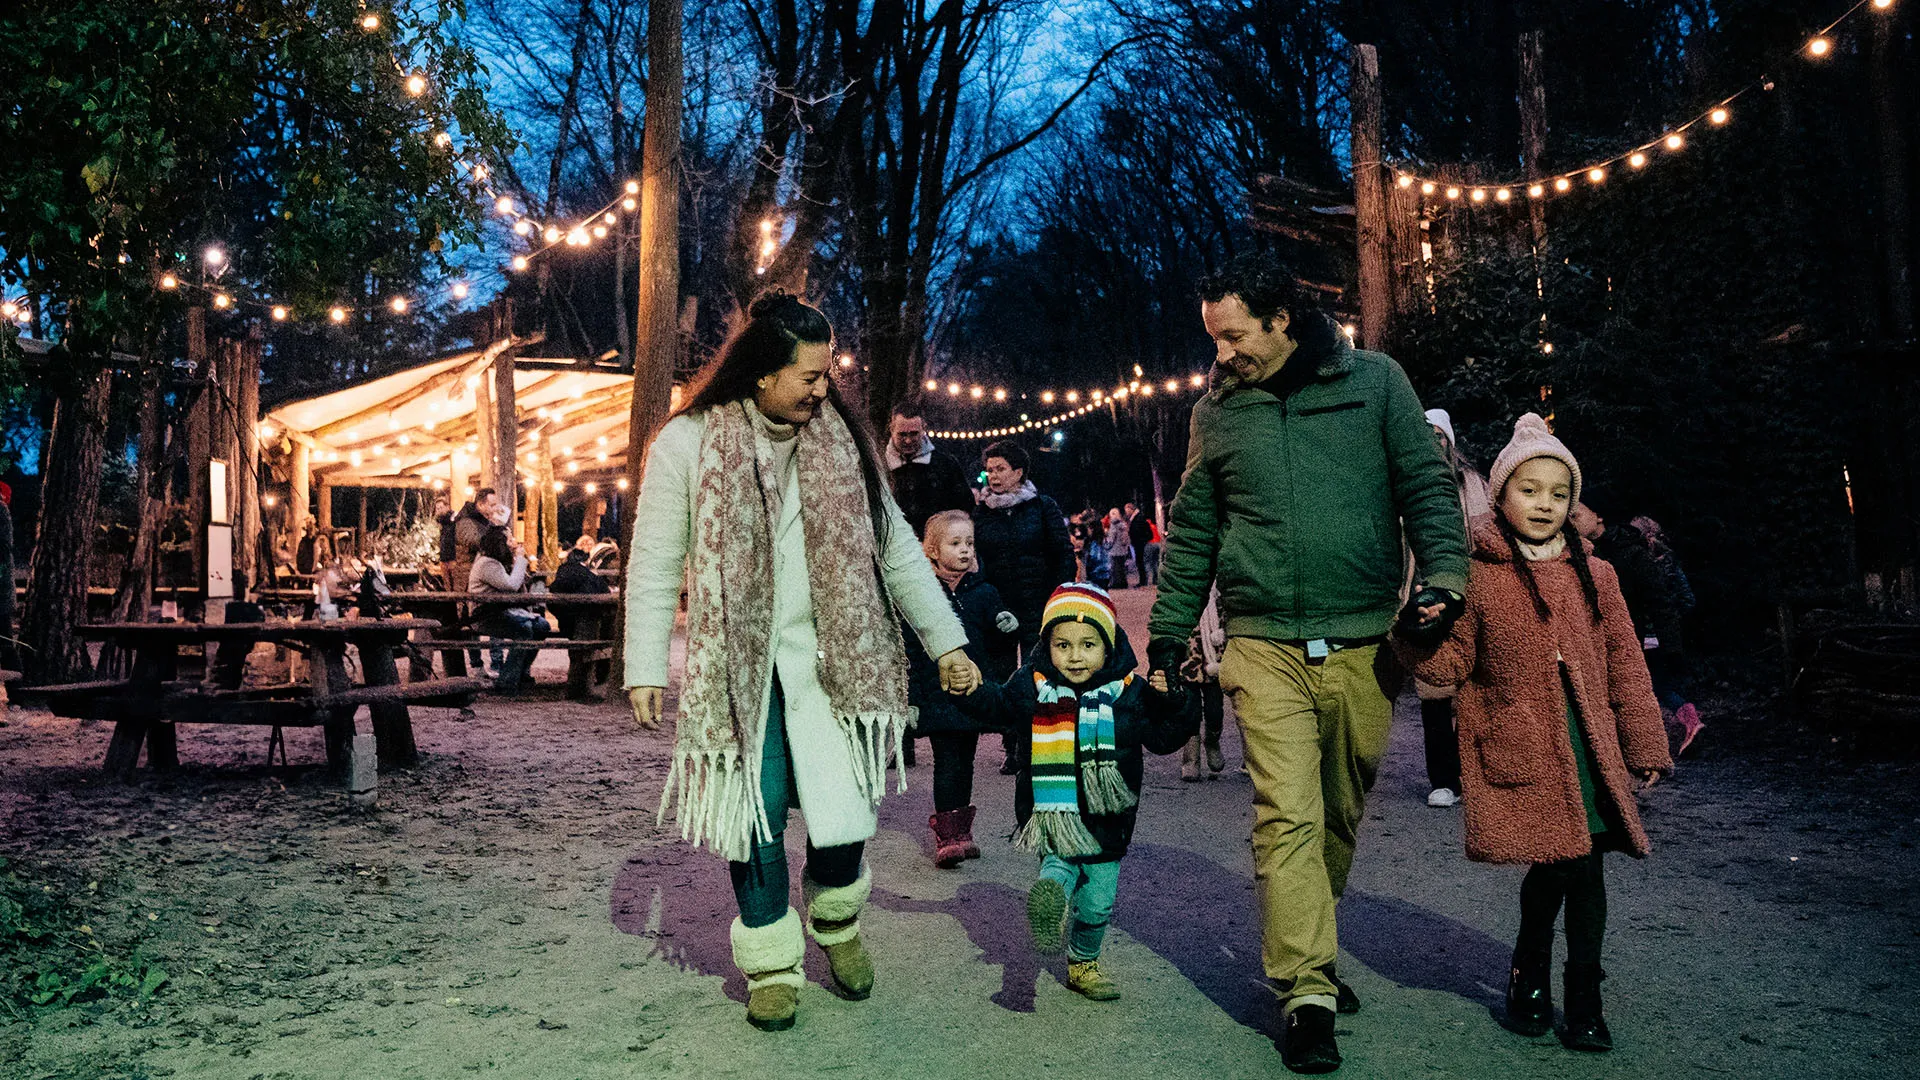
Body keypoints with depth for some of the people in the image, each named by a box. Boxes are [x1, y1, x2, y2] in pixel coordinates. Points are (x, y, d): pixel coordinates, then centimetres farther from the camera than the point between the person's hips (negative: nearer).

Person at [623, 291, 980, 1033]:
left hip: (830, 661, 2)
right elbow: (656, 564, -2)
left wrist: (945, 640, 6)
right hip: (735, 668, -2)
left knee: (844, 820, 0)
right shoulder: (687, 442, -5)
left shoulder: (839, 438, 4)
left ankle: (835, 918, 32)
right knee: (755, 823, 3)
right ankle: (771, 965, 25)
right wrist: (646, 669, -6)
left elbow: (894, 547, 8)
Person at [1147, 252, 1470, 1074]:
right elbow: (1190, 534, 15)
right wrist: (1168, 633, 11)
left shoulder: (1374, 382, 6)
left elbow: (1427, 487, 4)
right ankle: (1307, 996, -2)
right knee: (1287, 816, -9)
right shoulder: (1216, 413, 11)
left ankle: (1302, 953, 31)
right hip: (1266, 646, 0)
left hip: (1364, 644, 1)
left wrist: (1443, 574, -12)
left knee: (1341, 815, 11)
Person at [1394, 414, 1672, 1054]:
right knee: (1559, 863, -4)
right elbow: (1450, 666, -3)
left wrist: (1645, 745, 13)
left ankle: (1582, 1000, 19)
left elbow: (1624, 664, 13)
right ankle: (1530, 978, 21)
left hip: (1586, 747, 3)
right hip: (1520, 748, -3)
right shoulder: (1477, 578, -1)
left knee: (1582, 865, 1)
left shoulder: (1594, 576, 9)